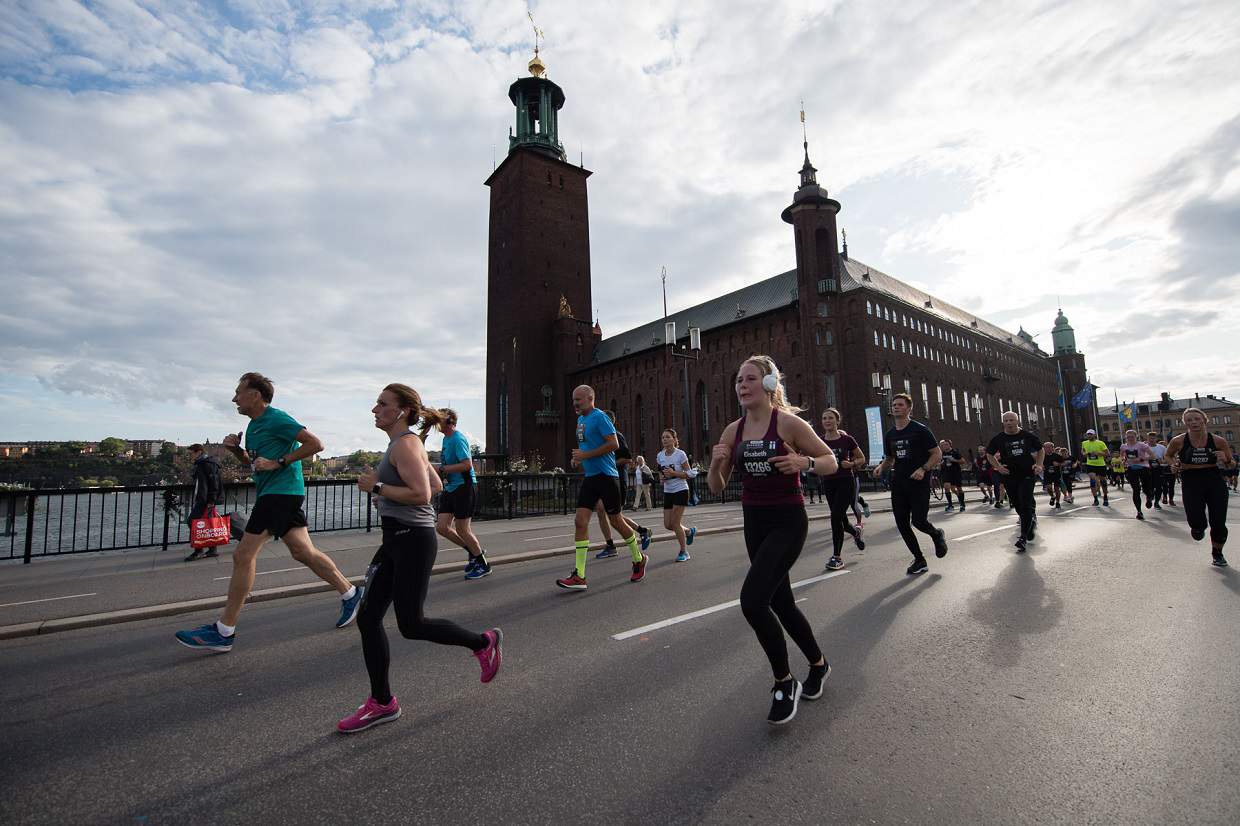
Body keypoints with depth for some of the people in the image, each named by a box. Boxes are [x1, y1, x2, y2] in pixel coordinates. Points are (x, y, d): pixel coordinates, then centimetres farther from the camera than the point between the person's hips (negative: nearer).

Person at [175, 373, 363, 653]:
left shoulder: (276, 419, -12)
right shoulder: (254, 424, 18)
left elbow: (315, 443, -18)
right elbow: (251, 462, 28)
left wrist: (278, 463, -19)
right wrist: (236, 449, 8)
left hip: (281, 492, -10)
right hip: (278, 494, 10)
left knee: (243, 555, -6)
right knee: (303, 551, 11)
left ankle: (224, 632, 3)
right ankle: (349, 593, 20)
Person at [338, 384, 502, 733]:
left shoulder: (405, 443, -14)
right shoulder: (408, 443, 15)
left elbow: (421, 495, -24)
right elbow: (436, 485, 22)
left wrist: (377, 486, -15)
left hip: (412, 539, -10)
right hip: (396, 539, 10)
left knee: (411, 624, 0)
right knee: (367, 618, 9)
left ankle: (484, 642, 20)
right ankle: (382, 702, 22)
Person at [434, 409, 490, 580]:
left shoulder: (458, 439, -16)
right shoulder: (446, 438, 14)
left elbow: (467, 464, -25)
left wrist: (442, 469, -21)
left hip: (464, 487, -9)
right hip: (450, 488, 9)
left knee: (462, 530, -2)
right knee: (441, 528, 6)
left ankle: (483, 565, 15)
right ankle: (474, 551, 24)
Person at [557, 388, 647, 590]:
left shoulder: (599, 417, -12)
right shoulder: (581, 420, 16)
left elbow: (614, 444, -21)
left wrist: (586, 455, -19)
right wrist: (579, 458, 11)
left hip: (606, 475, -8)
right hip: (590, 477, 8)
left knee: (616, 521, 3)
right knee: (580, 521, -3)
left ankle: (639, 559, 27)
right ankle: (579, 576, -2)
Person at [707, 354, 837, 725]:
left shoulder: (789, 423, -11)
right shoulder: (732, 431, 3)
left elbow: (831, 461, -2)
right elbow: (716, 487, 6)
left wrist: (804, 462, -23)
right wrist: (716, 463, -15)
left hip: (788, 522, -6)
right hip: (754, 523, 6)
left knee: (752, 599, -19)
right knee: (781, 602, 17)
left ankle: (784, 682, 6)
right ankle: (818, 663, 44)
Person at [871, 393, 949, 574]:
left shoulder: (920, 430, -5)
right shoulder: (889, 434, 11)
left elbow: (937, 454, -5)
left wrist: (923, 469, -20)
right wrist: (881, 467, 0)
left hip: (918, 483, -5)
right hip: (898, 483, 6)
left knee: (918, 521, -11)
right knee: (902, 524, 2)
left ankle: (937, 535, 26)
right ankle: (919, 560, 18)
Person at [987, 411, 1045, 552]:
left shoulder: (1028, 436, -1)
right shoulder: (999, 438, -1)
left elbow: (1041, 450, 13)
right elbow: (989, 454, 11)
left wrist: (1039, 465, -1)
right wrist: (998, 467, -3)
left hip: (1027, 475, -2)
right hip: (1009, 477, 2)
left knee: (1026, 505, -9)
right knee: (1018, 506, 11)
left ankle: (1023, 538, -8)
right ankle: (1031, 520, 40)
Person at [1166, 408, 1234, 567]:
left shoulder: (1218, 441, -4)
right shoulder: (1178, 441, -7)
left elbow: (1233, 464, 7)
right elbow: (1168, 455, 14)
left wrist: (1225, 460, -15)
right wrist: (1174, 464, -7)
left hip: (1216, 483, 2)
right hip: (1191, 484, -1)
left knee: (1219, 523, 4)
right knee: (1196, 522, -14)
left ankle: (1217, 553, 31)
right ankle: (1199, 528, 27)